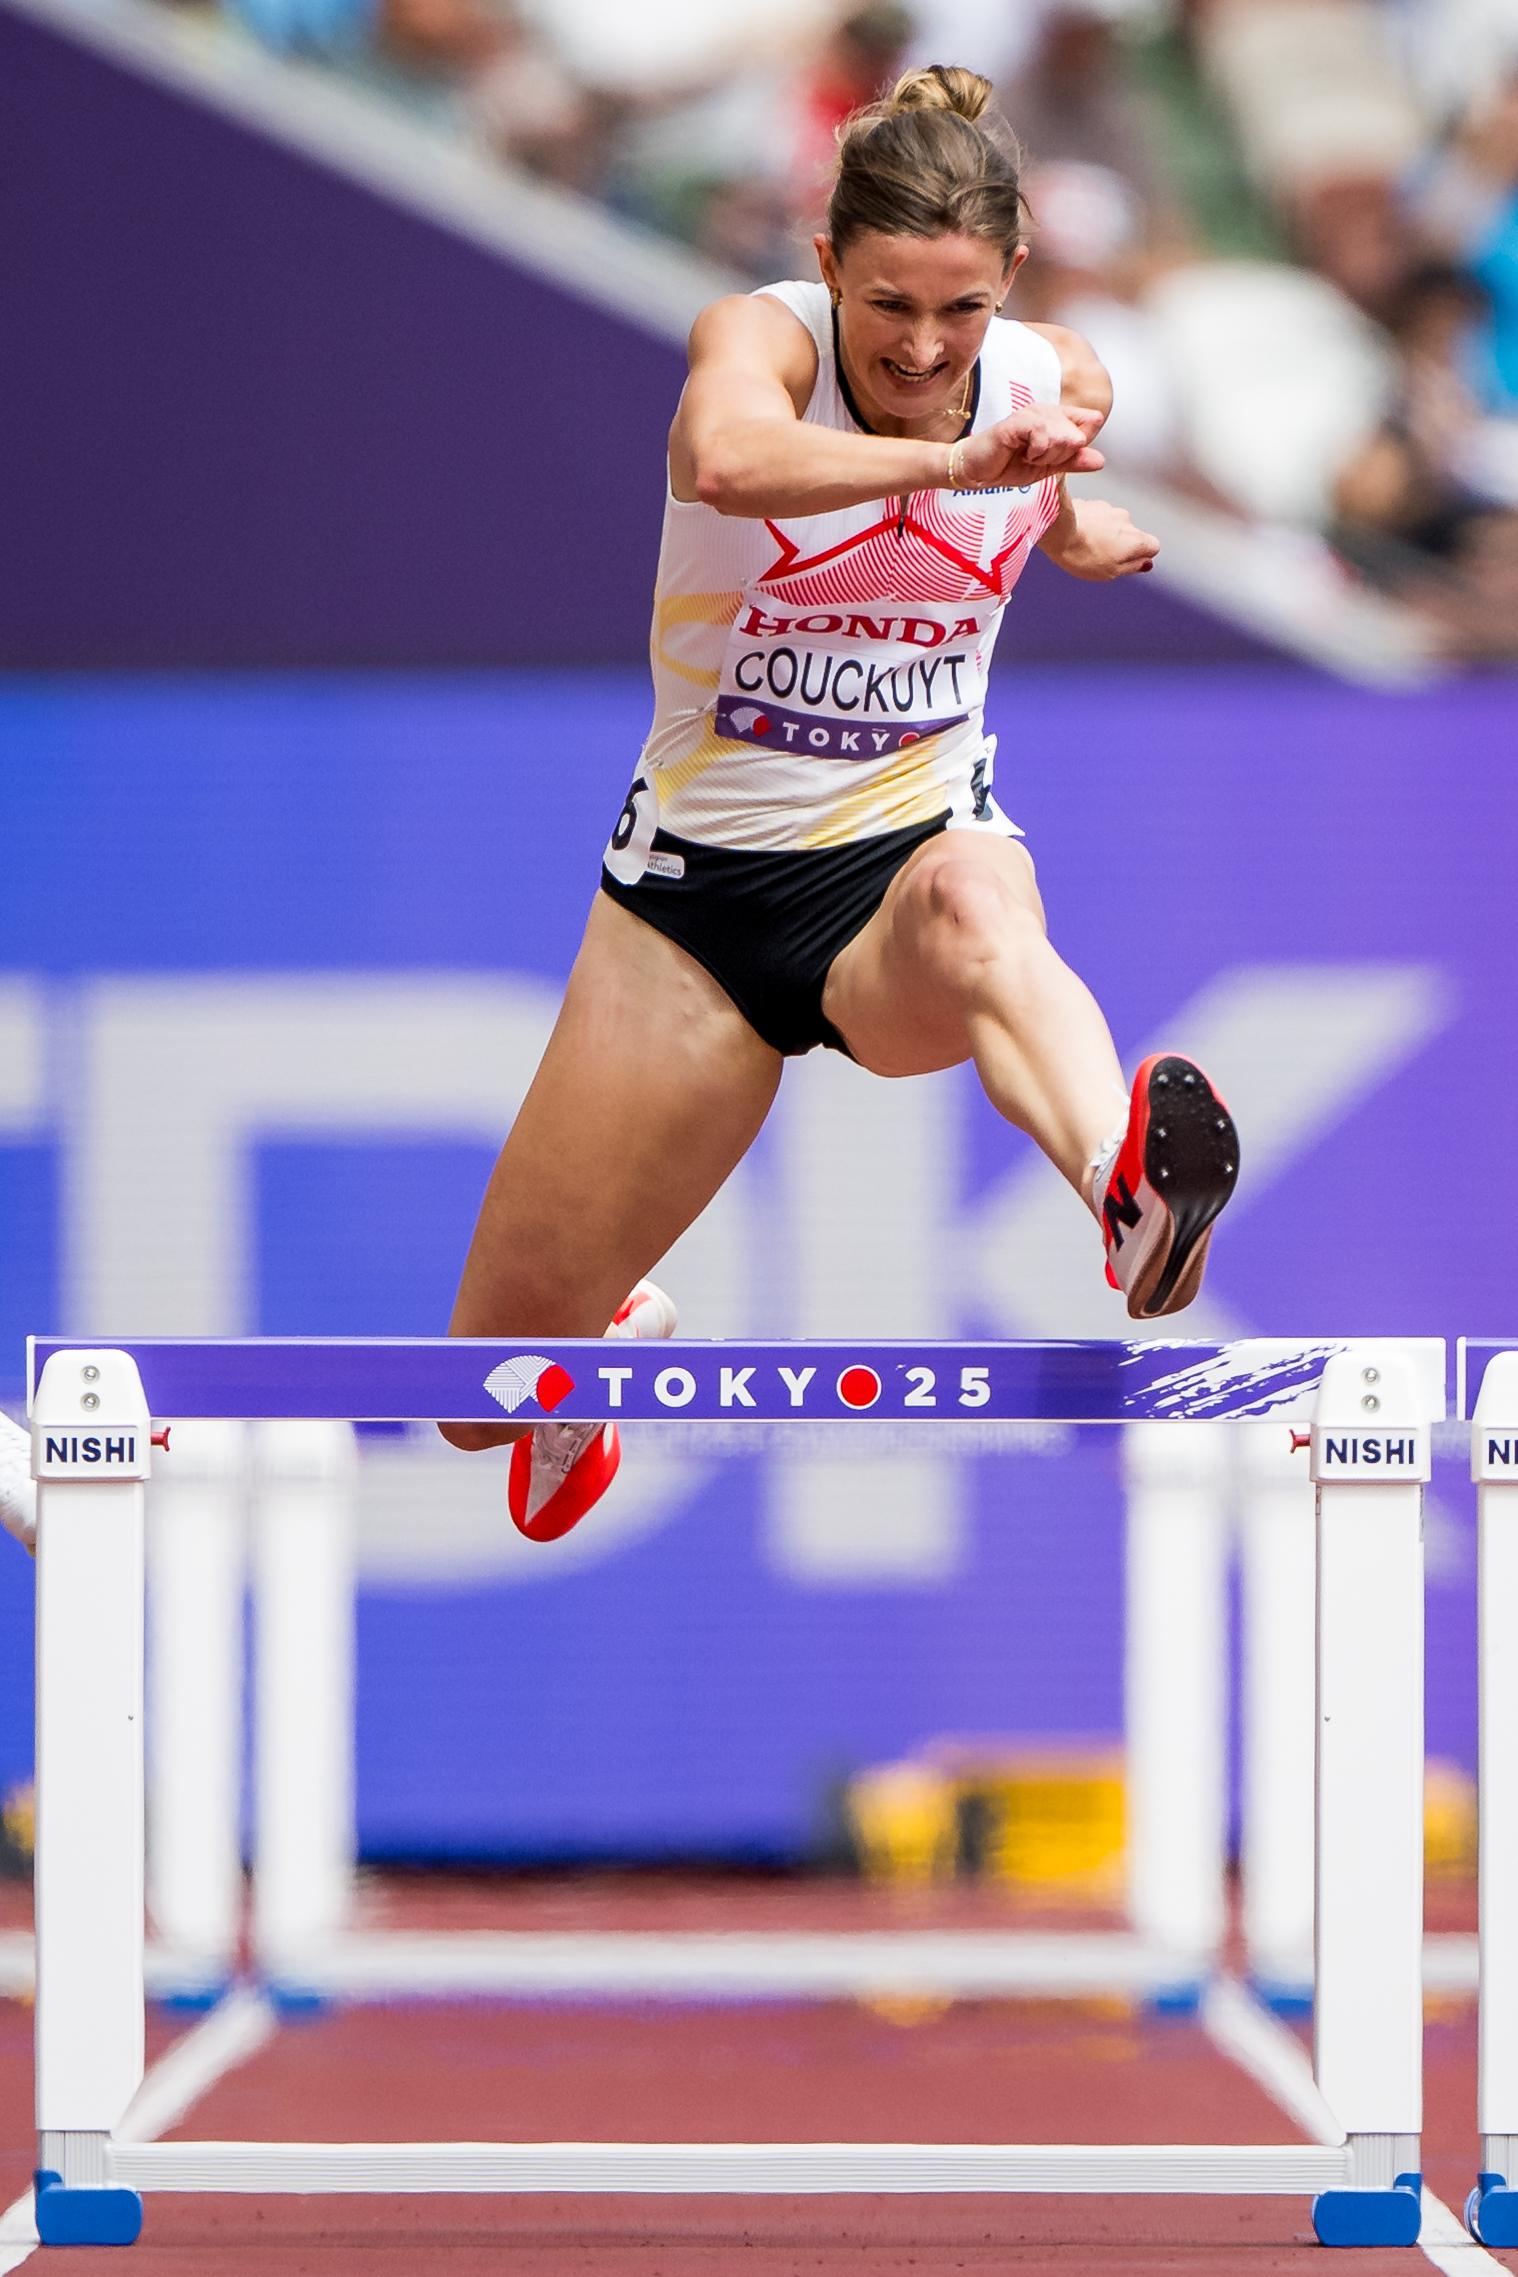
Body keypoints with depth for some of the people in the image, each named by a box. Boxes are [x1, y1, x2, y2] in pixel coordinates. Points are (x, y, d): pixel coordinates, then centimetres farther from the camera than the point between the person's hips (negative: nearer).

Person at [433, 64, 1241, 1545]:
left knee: (970, 904, -42)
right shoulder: (761, 335, -16)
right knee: (497, 1390, 4)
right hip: (698, 877, 0)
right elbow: (722, 456, -46)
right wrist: (948, 460, -57)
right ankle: (612, 1336, 43)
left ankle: (1134, 1194, -74)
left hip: (910, 854, 0)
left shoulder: (1057, 380, -3)